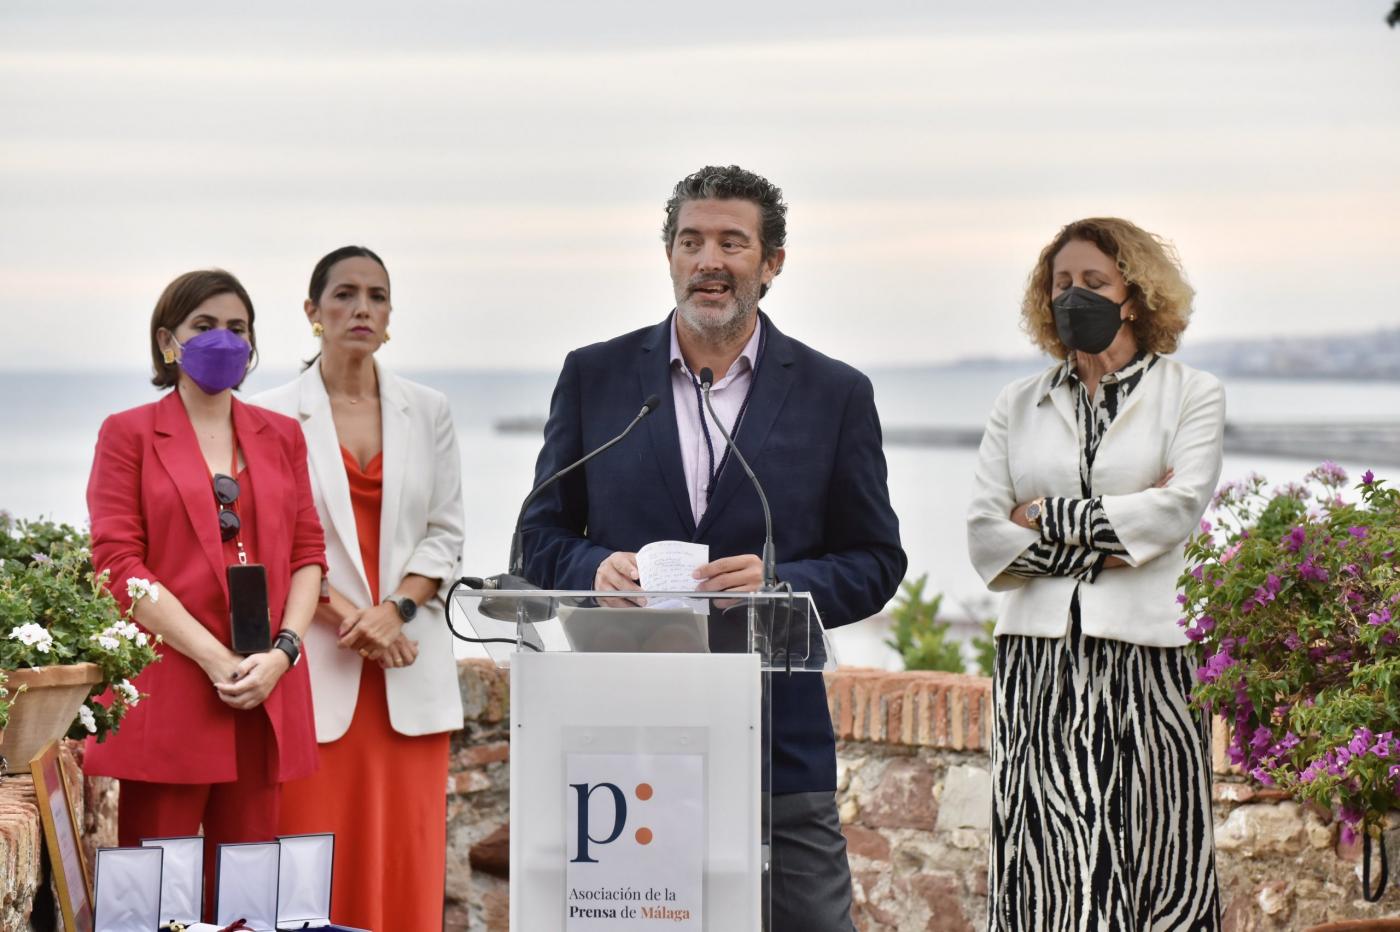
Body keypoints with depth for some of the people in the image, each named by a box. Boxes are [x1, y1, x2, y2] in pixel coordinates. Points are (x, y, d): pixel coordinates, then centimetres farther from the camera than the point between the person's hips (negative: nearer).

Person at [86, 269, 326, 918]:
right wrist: (215, 659, -13)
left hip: (267, 689, 4)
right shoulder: (130, 434, 4)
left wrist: (281, 652, -6)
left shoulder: (281, 437, 16)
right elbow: (118, 564, -5)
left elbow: (308, 553, 12)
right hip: (166, 688, -4)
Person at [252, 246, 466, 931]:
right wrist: (349, 616, -12)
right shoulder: (275, 417, 2)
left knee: (407, 855, 0)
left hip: (409, 658, 3)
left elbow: (445, 533, 8)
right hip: (318, 660, -2)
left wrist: (397, 610, -8)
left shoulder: (427, 412, 10)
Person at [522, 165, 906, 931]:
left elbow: (876, 562, 7)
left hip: (779, 741, -1)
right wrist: (595, 568, -11)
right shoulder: (595, 377, 9)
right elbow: (543, 533, 12)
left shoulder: (834, 394, 6)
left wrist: (783, 582, -13)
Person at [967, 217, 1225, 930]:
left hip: (1147, 660, -2)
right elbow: (985, 542, 6)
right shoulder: (1019, 406, 17)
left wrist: (1048, 517, -3)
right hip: (1038, 658, 2)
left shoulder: (1191, 395, 10)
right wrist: (1104, 541, -5)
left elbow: (1178, 506, -7)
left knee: (1153, 867, -5)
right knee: (1041, 870, -5)